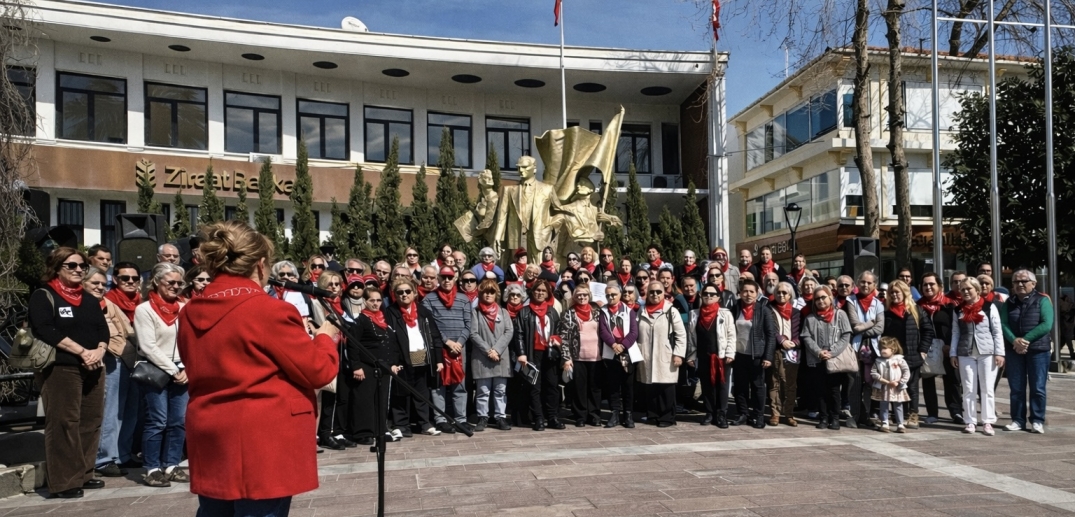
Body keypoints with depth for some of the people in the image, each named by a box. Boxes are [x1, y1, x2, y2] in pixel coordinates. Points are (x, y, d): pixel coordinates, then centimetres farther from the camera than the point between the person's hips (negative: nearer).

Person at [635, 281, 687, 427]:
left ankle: (667, 417, 7)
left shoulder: (671, 311, -2)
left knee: (667, 389, -1)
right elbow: (636, 334, 16)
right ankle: (652, 415, 20)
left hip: (666, 358, -4)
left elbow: (681, 334, -4)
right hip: (647, 359, 4)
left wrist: (678, 354, -10)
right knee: (650, 388, 9)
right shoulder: (641, 312, 11)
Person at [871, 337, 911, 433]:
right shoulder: (878, 361, -1)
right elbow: (873, 373, -7)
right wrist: (885, 381, -15)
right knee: (884, 406, 6)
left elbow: (907, 372, -6)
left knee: (898, 407, 6)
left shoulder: (899, 360, -6)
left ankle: (900, 425, 13)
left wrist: (900, 382, -14)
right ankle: (884, 424, 13)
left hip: (897, 389, -1)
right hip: (883, 388, 2)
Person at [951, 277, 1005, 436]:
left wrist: (999, 352, -7)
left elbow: (998, 332, -1)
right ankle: (970, 422, 9)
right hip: (966, 354, 2)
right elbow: (955, 333, 9)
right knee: (969, 389, 5)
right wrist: (953, 353, 4)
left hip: (987, 353, -2)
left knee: (987, 389, 2)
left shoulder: (989, 307, 0)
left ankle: (988, 422, 8)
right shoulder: (959, 310, 9)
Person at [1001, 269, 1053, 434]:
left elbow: (1046, 325, -12)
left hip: (1038, 350, -3)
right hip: (1014, 350, 3)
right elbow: (1003, 324, 0)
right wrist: (1014, 340, -17)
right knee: (1016, 388, 6)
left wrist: (1026, 339, -16)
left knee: (1037, 388, 1)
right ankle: (1018, 420, 13)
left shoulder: (1042, 300, 0)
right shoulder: (1009, 303, 11)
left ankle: (1037, 421, 9)